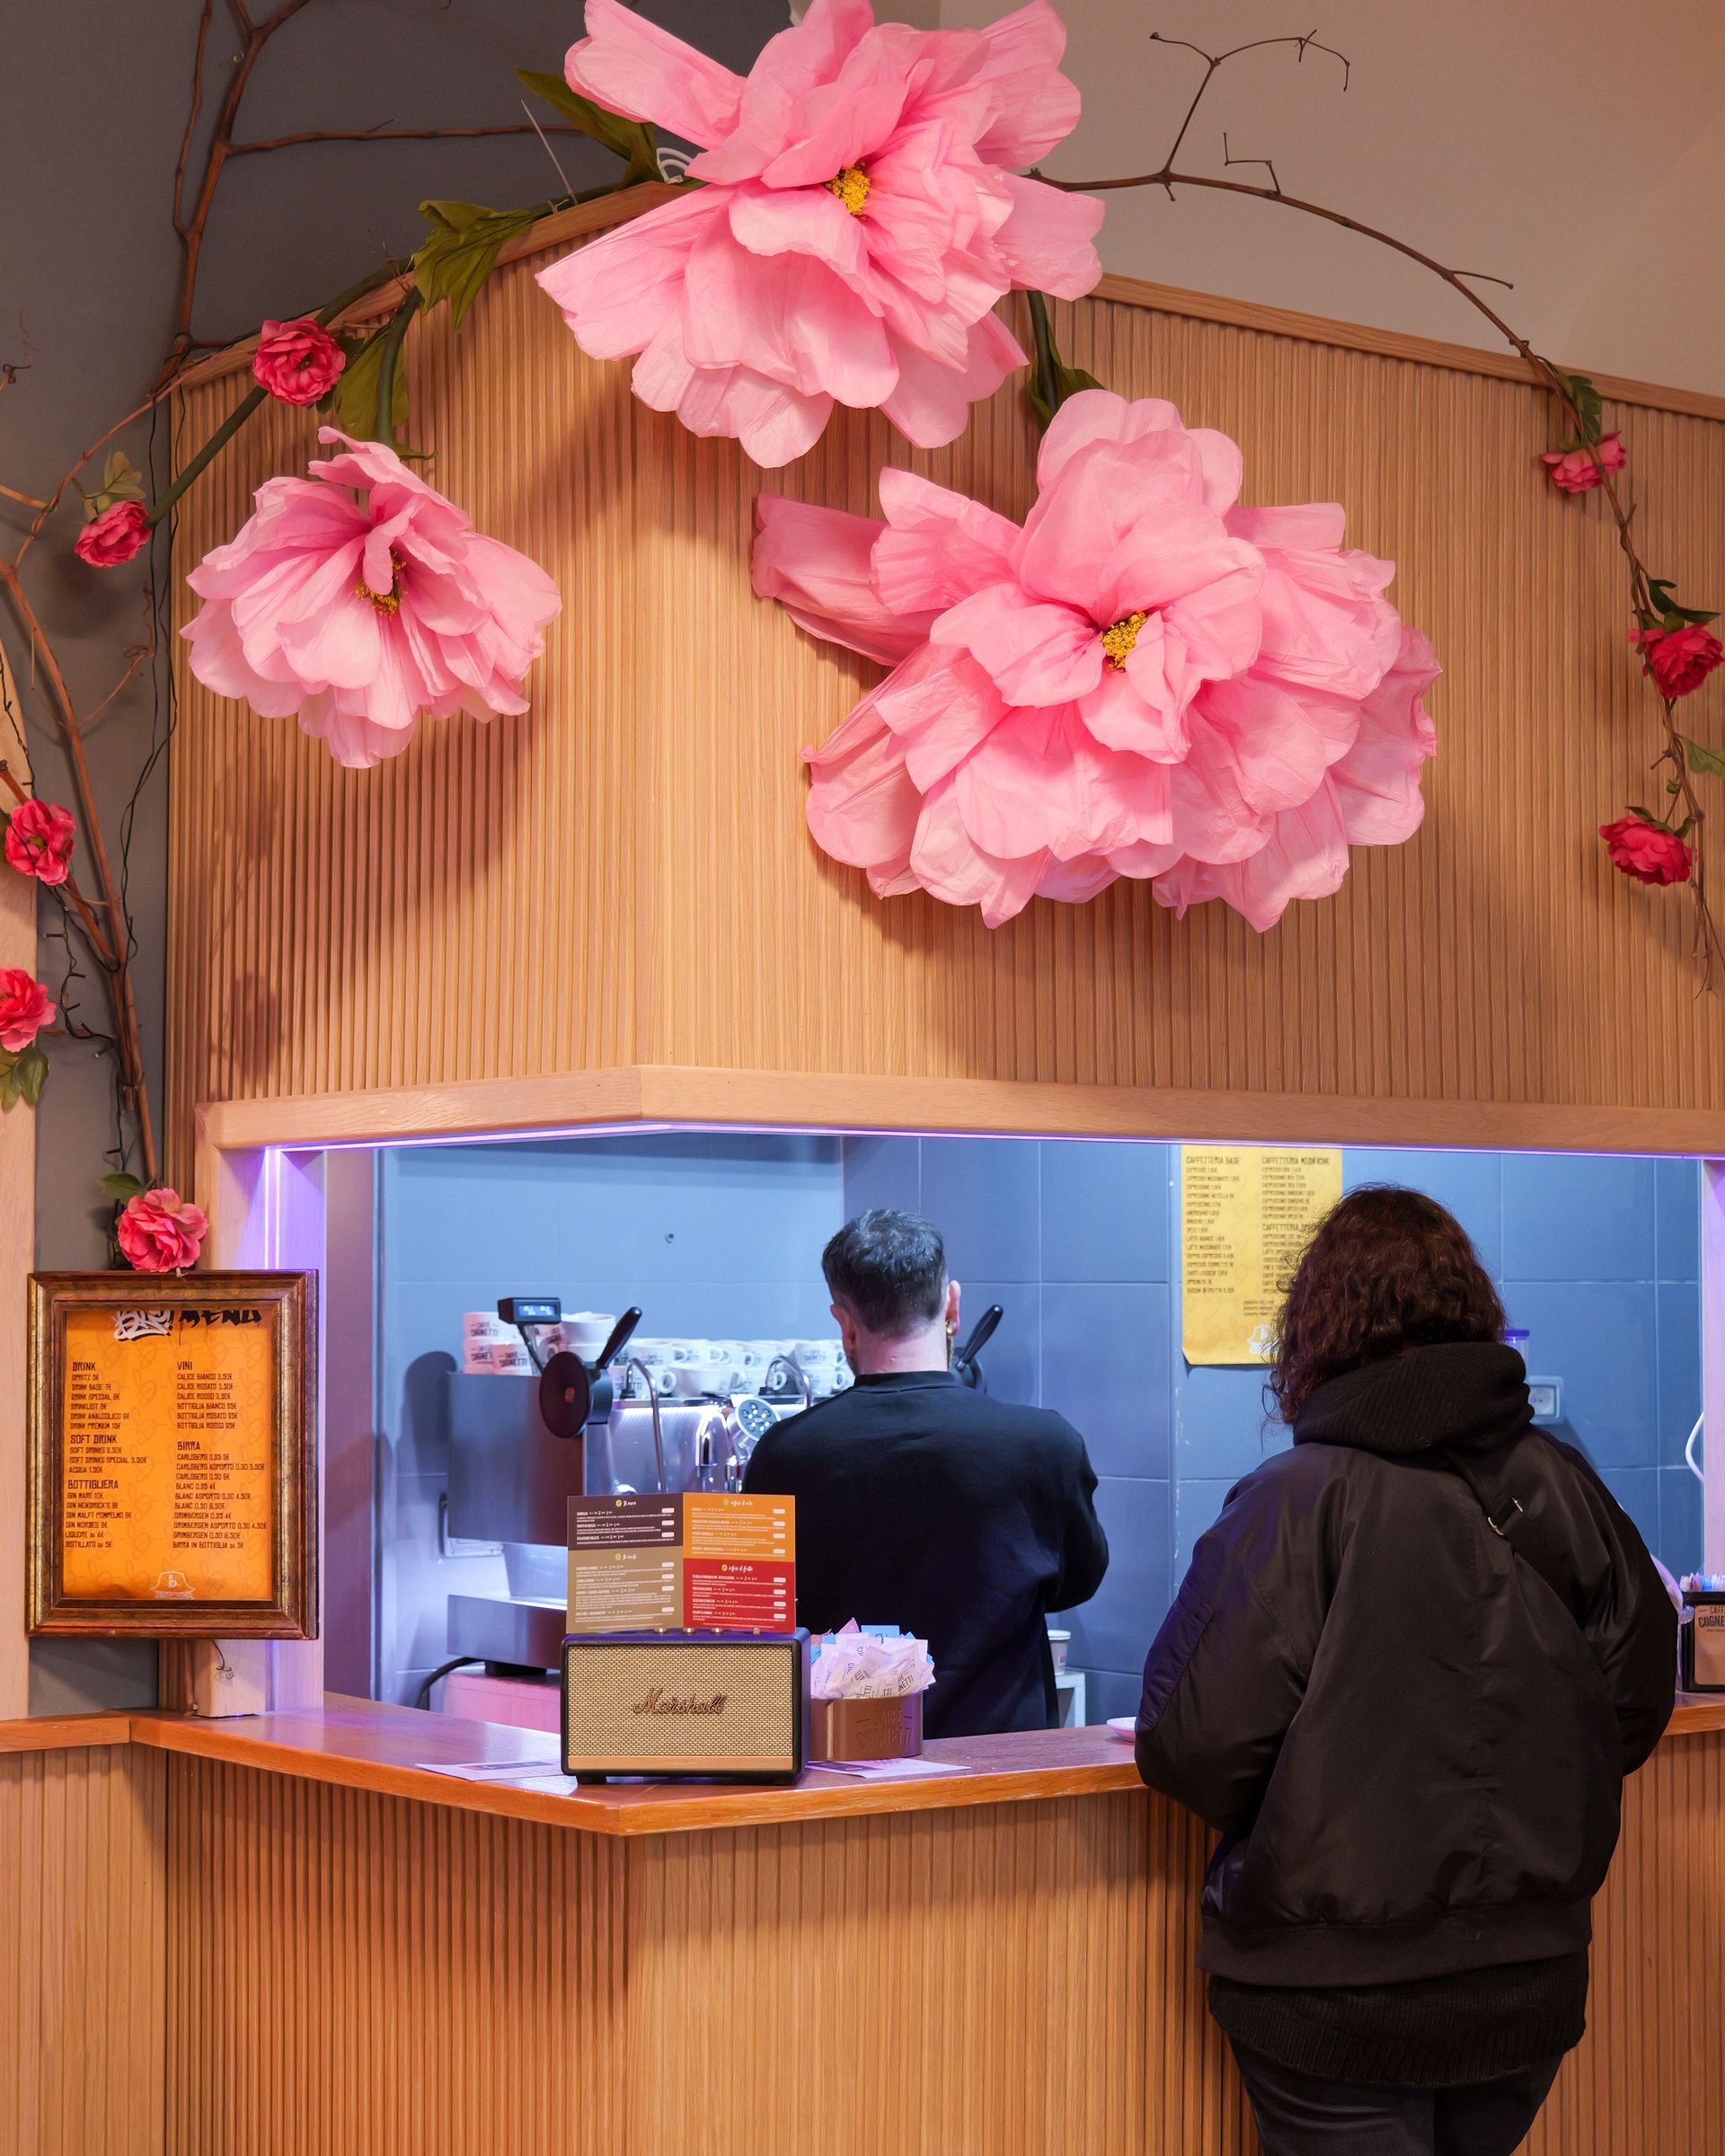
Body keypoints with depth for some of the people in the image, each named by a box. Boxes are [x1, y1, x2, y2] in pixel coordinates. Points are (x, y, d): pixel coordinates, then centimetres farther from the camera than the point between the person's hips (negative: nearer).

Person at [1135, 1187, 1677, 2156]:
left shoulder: (1296, 1502, -15)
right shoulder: (1564, 1486, -2)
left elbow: (1195, 1746, -17)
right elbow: (1637, 1706, 7)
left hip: (1335, 1994, -4)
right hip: (1533, 1983, 4)